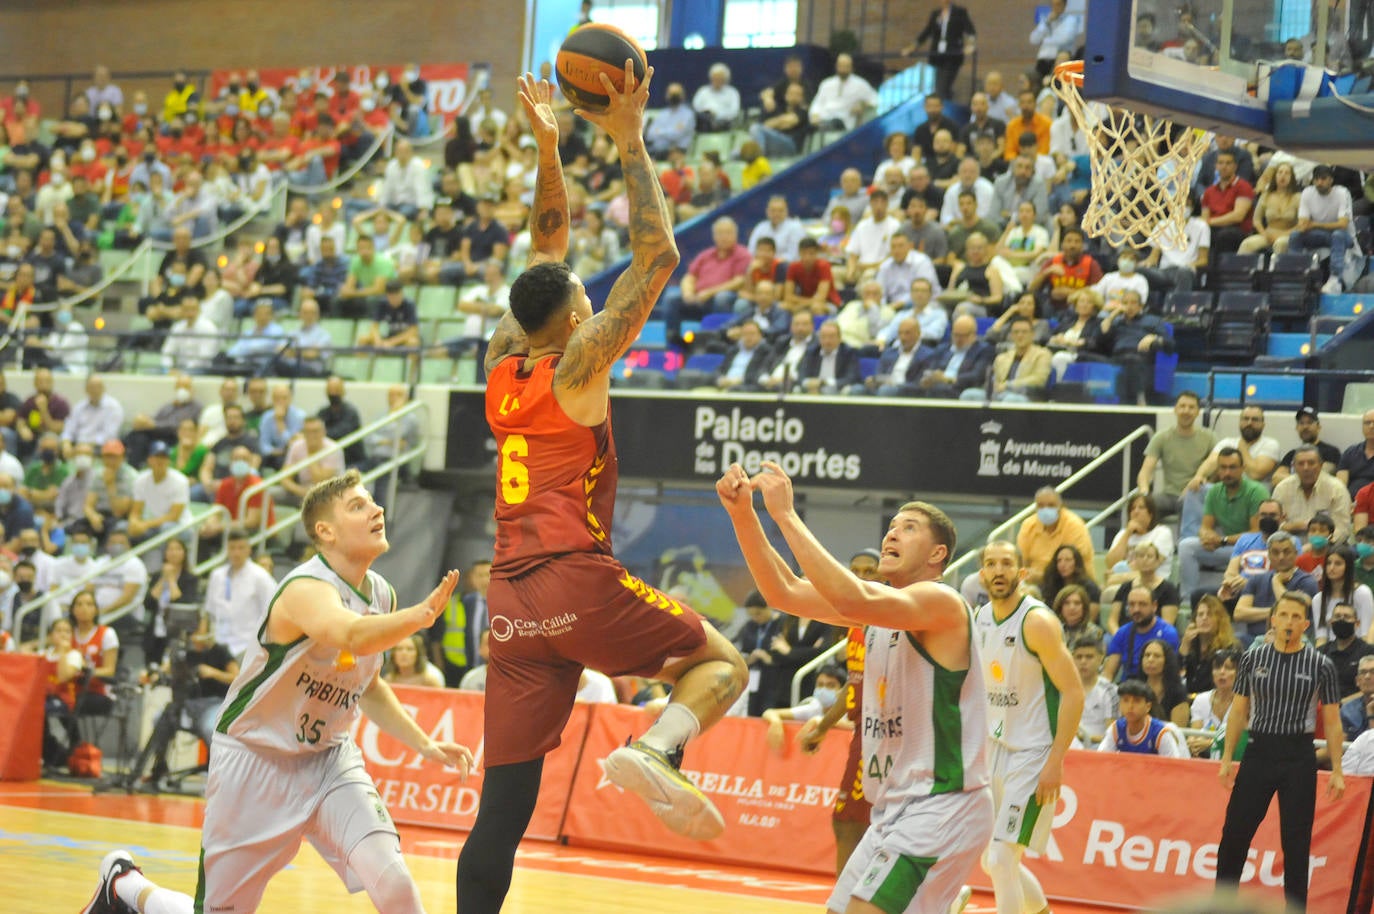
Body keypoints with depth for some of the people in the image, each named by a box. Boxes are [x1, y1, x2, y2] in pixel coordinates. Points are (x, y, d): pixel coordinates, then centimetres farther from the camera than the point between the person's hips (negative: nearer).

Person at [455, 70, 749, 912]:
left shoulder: (503, 365, 17)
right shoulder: (579, 362, -1)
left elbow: (550, 244, 28)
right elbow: (657, 257, -4)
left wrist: (549, 148, 25)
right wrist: (630, 145, -1)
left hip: (513, 604, 6)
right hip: (577, 582, -6)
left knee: (504, 805, 4)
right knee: (722, 662, 10)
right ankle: (655, 751, -19)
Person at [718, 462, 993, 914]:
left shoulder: (941, 603, -15)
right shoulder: (882, 602, 12)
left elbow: (853, 601, -32)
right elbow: (785, 592, 4)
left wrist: (786, 516, -30)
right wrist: (743, 515, -10)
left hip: (943, 808, -10)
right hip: (898, 809, 10)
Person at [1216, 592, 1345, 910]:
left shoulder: (1320, 665, -2)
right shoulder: (1253, 659, 3)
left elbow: (1332, 721, 1)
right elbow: (1238, 711, 8)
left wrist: (1337, 771, -3)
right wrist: (1227, 758, 4)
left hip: (1299, 756, -1)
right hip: (1258, 752, 2)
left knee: (1296, 842, 2)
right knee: (1234, 833, 1)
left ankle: (1295, 910, 10)